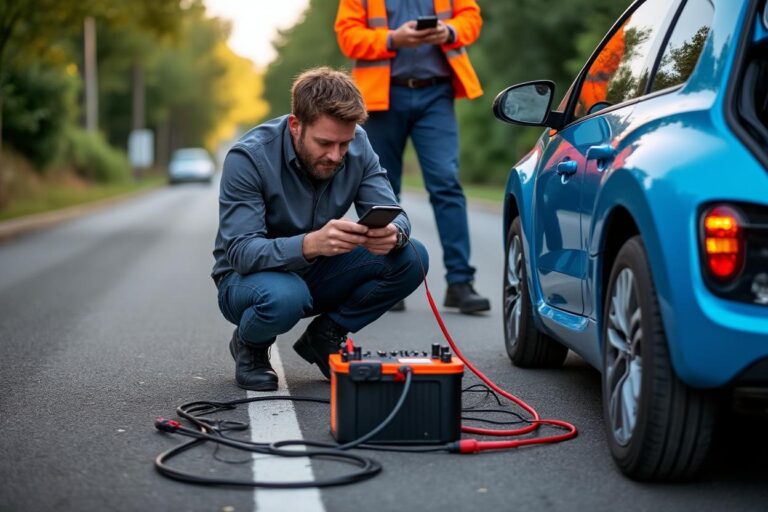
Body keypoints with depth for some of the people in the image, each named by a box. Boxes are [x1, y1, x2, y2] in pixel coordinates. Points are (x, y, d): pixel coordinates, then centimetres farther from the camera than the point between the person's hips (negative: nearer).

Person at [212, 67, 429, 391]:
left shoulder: (356, 144, -11)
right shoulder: (248, 157, -25)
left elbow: (394, 215, -13)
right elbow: (240, 252, -31)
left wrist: (392, 234, -39)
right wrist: (310, 244, -50)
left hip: (317, 273, 5)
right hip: (250, 276, -4)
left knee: (411, 258, -18)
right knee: (285, 296, -40)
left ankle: (324, 337, 3)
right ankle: (250, 347, -3)